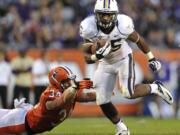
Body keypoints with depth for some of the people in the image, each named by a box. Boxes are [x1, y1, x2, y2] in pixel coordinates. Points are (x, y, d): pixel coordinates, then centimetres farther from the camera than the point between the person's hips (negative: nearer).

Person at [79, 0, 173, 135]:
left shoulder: (123, 24, -30)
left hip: (124, 59, -3)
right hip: (105, 63, 3)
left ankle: (155, 88, 10)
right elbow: (87, 58, -18)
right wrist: (96, 56, -42)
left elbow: (138, 40, -8)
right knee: (102, 102, 1)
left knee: (129, 93, -20)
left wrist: (152, 59, 3)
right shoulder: (89, 28, -28)